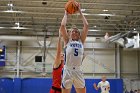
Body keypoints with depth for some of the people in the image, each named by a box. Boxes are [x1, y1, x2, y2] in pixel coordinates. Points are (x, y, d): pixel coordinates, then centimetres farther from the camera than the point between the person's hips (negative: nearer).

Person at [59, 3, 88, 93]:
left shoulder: (81, 41, 15)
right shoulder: (67, 41, 11)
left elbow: (86, 26, 11)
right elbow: (62, 26, 1)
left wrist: (80, 12, 16)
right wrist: (66, 14, 14)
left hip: (78, 71, 2)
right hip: (68, 71, -2)